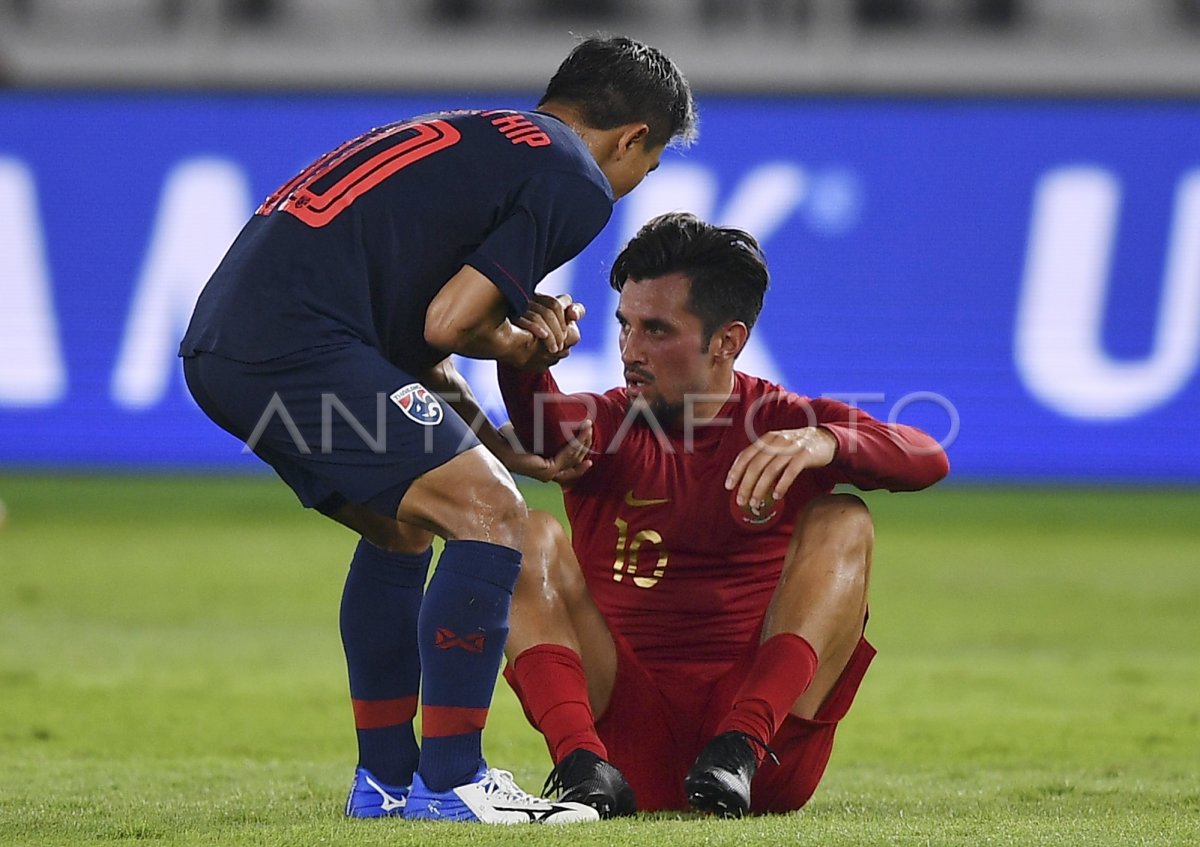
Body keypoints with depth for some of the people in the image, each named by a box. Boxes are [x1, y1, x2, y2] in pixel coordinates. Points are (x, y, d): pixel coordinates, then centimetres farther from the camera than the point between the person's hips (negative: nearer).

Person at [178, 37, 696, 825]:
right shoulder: (576, 183, 0)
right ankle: (448, 782, -5)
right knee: (490, 516, -6)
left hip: (219, 344, 10)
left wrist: (503, 452, 29)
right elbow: (448, 324, -8)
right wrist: (519, 345, 13)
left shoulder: (471, 140, 28)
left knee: (403, 526, 25)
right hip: (299, 342, -10)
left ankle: (385, 778, 28)